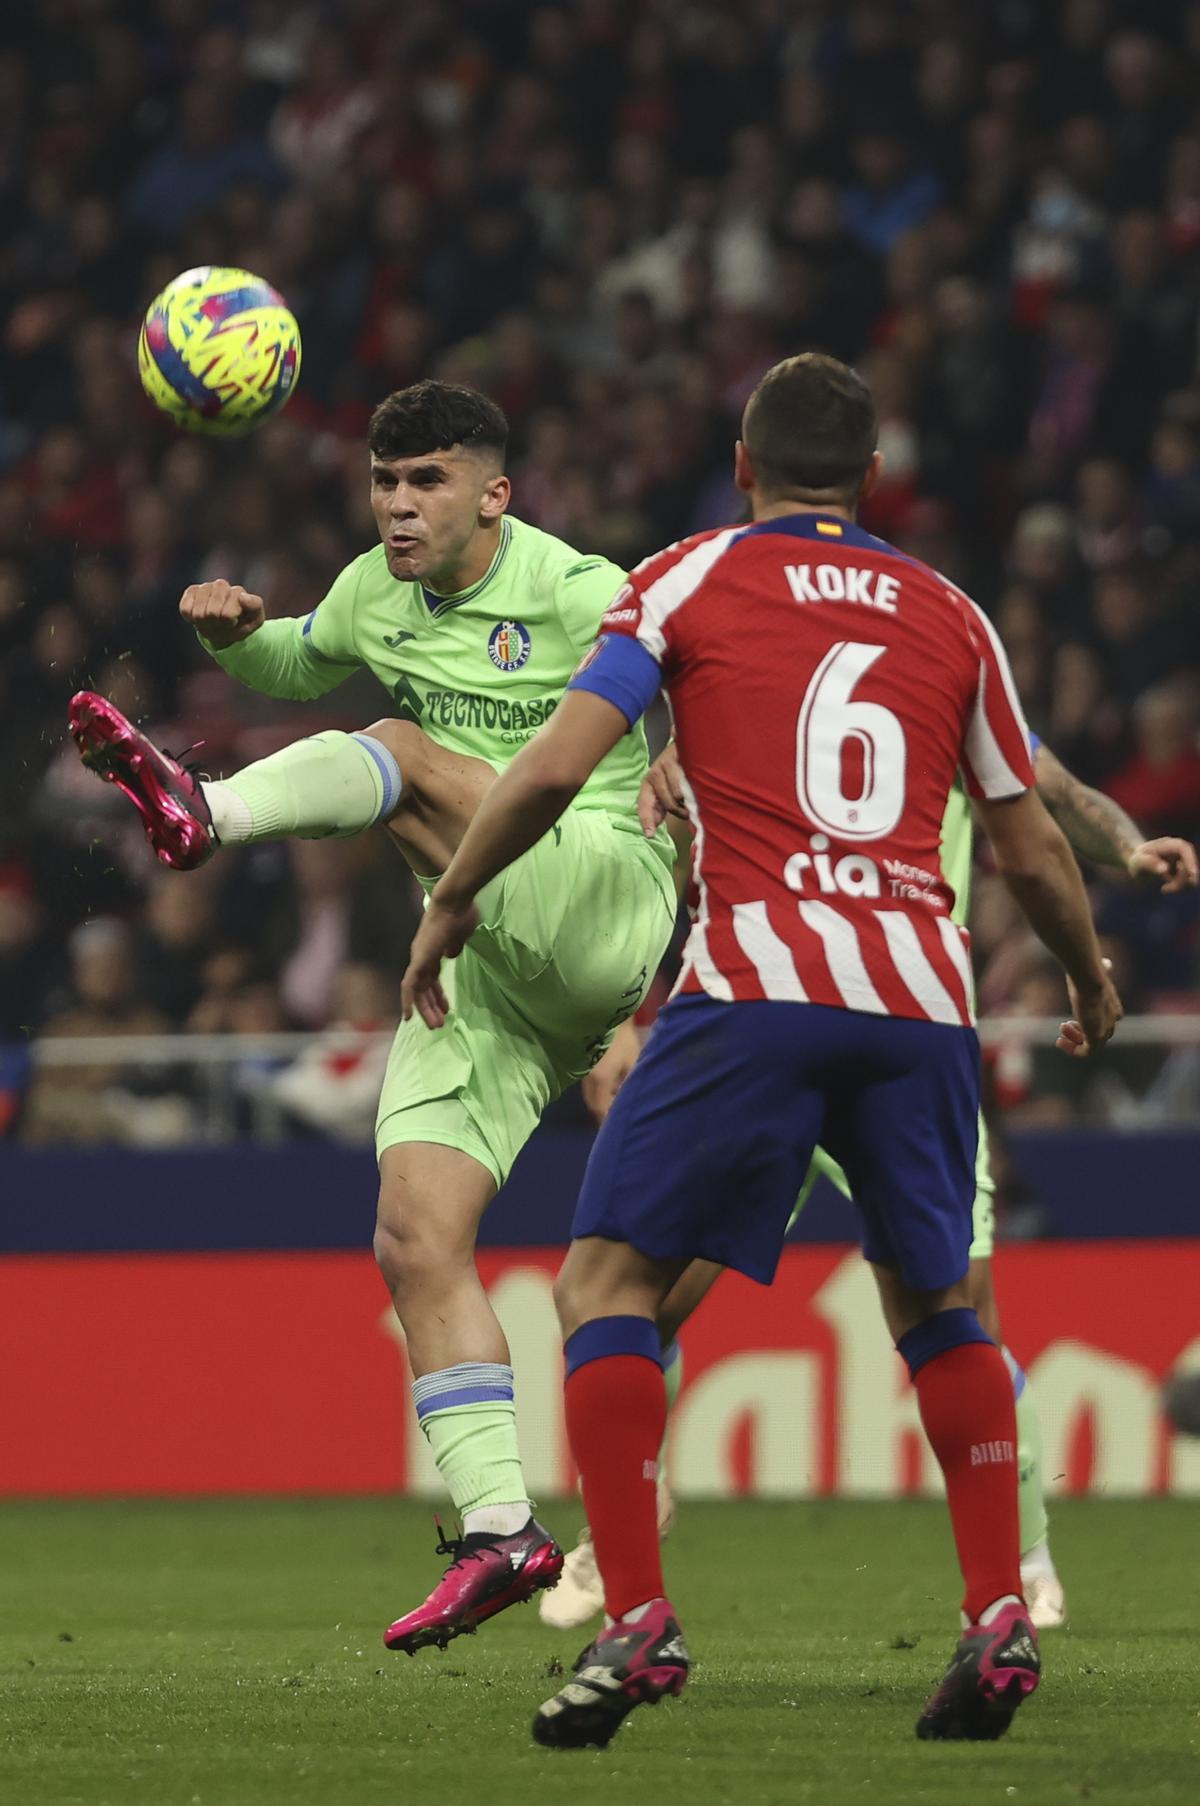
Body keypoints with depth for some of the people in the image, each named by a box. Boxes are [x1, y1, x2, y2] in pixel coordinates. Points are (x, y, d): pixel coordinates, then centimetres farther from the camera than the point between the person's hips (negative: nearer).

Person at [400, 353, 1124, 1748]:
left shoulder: (691, 581, 9)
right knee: (935, 1302, 22)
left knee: (607, 1283, 3)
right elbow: (1031, 853, 22)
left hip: (757, 980, -4)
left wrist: (449, 903, 14)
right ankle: (1000, 1619, 12)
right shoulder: (948, 615, 18)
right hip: (922, 992, 4)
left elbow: (554, 767, -1)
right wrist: (1092, 982, 40)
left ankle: (636, 1619, -12)